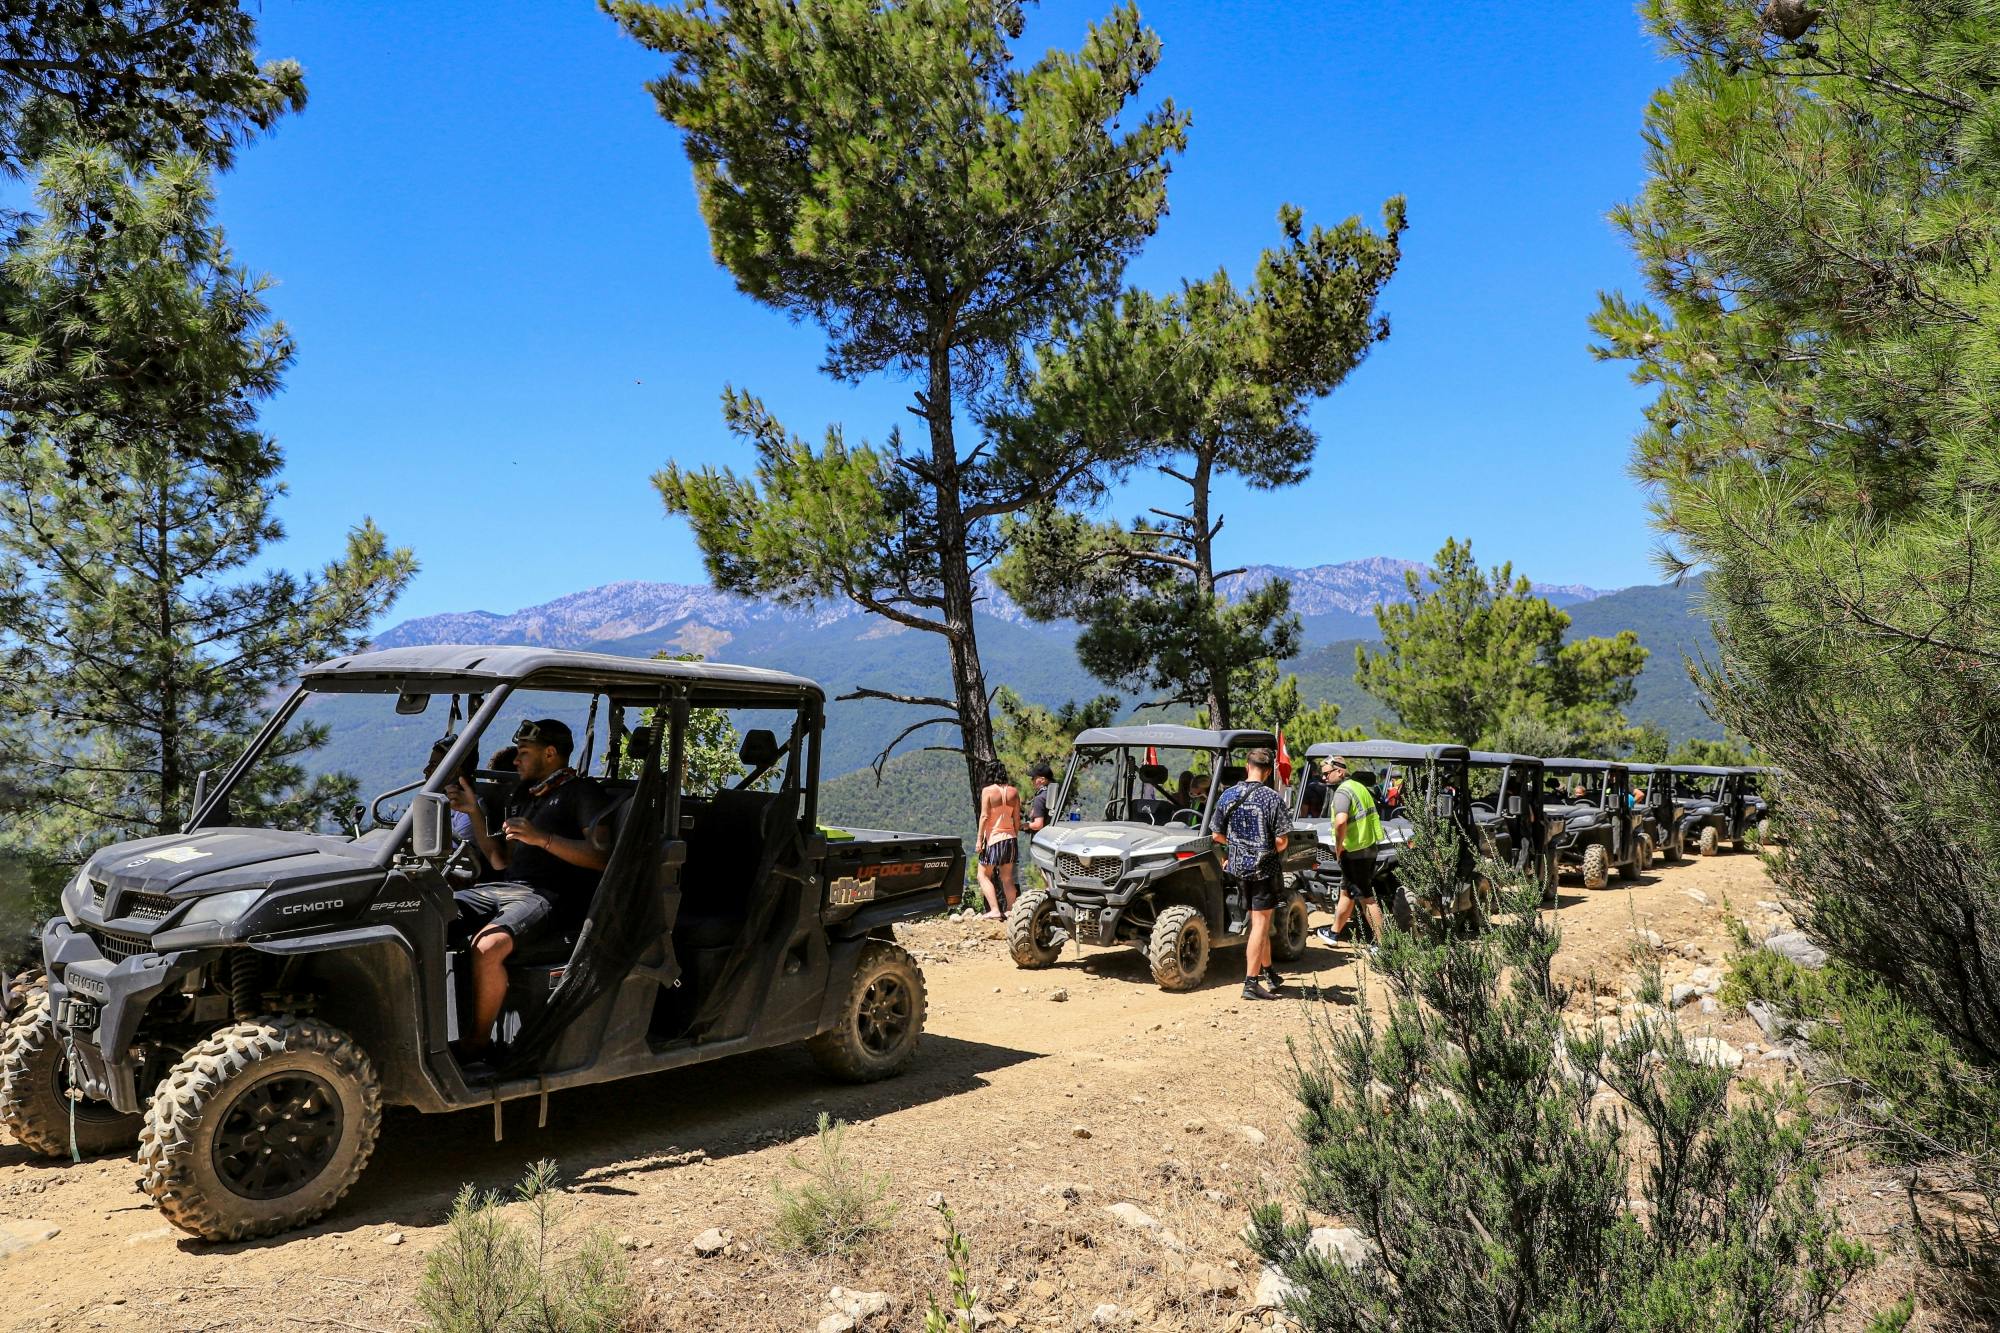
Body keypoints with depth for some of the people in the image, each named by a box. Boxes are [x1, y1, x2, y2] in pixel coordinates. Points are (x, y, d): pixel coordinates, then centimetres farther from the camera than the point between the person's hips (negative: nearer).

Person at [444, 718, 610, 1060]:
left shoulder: (582, 791, -1)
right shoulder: (522, 795, 25)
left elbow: (603, 856, -15)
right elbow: (500, 861, 22)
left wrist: (542, 838, -22)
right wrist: (474, 813, 13)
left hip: (548, 896, -8)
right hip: (506, 888, 9)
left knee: (487, 946, -33)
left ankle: (477, 1043, -15)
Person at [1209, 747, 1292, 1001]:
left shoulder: (1227, 796, -1)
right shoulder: (1273, 799, -15)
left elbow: (1217, 835, 4)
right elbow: (1282, 841, -17)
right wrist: (1270, 850, 4)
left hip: (1238, 866, 5)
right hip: (1265, 867, -5)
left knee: (1260, 921, 20)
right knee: (1260, 924, 0)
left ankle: (1268, 971, 32)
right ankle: (1251, 983, -1)